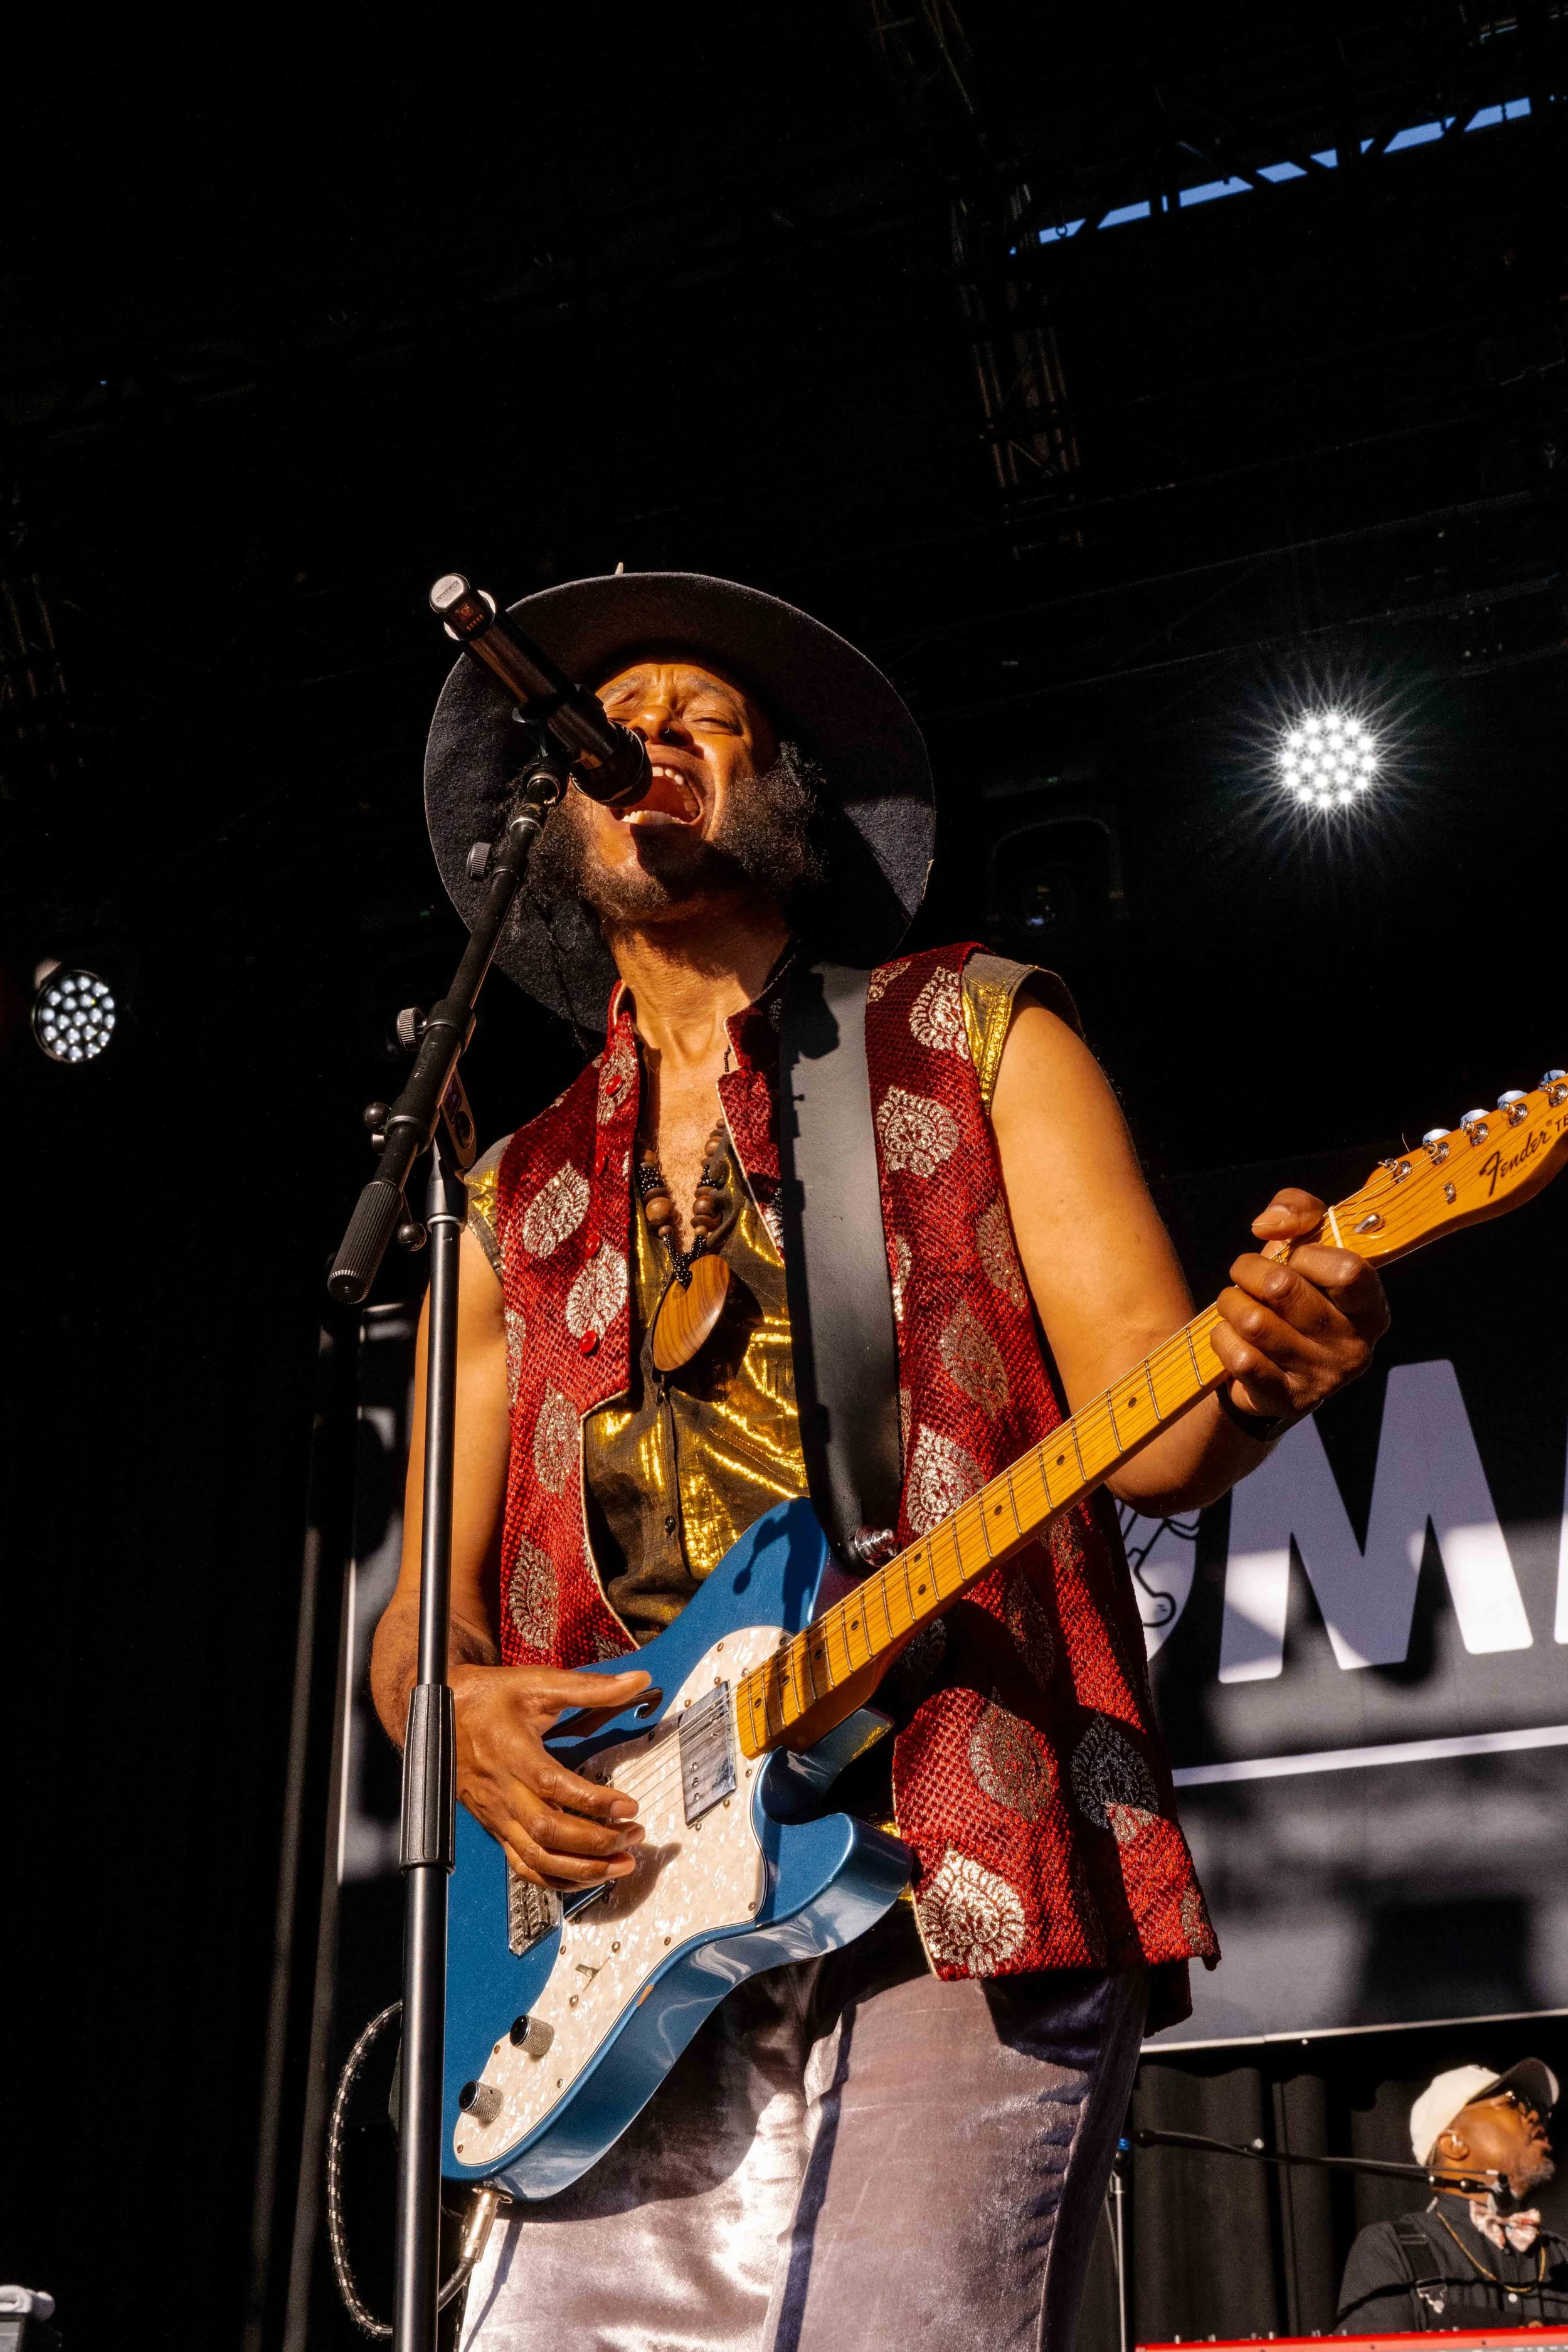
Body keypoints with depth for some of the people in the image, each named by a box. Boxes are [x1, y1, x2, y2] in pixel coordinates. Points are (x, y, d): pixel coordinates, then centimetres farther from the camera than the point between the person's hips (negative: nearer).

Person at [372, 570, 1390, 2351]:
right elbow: (419, 1612, 20)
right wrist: (457, 1710, -2)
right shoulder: (515, 1200, 19)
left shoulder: (974, 1037, 11)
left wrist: (1255, 1371, -22)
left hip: (969, 1895, -3)